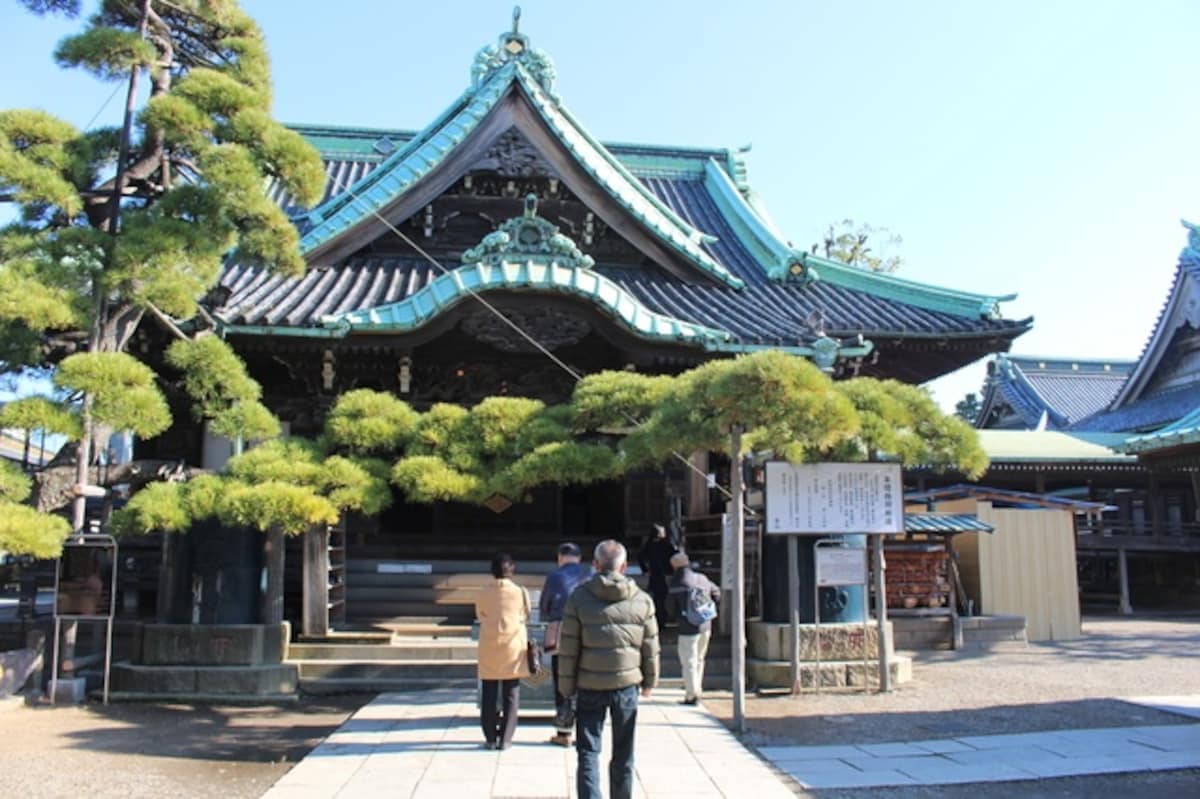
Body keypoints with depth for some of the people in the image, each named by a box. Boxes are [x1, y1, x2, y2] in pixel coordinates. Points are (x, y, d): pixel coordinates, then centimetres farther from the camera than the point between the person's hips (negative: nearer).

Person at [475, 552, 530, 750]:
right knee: (511, 695, 7)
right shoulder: (521, 592, -5)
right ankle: (505, 739, 7)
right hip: (514, 647, -1)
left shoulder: (483, 593, -3)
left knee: (489, 695, 9)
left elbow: (480, 616, 9)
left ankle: (491, 738, 11)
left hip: (489, 648, 1)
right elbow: (526, 617, 8)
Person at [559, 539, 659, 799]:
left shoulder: (579, 597, -8)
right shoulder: (642, 599, -1)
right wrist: (649, 681, 17)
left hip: (589, 686, -2)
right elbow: (651, 647, 4)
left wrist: (566, 686, 3)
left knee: (588, 751, 5)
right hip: (627, 683, 2)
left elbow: (568, 648, -6)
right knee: (623, 753, 16)